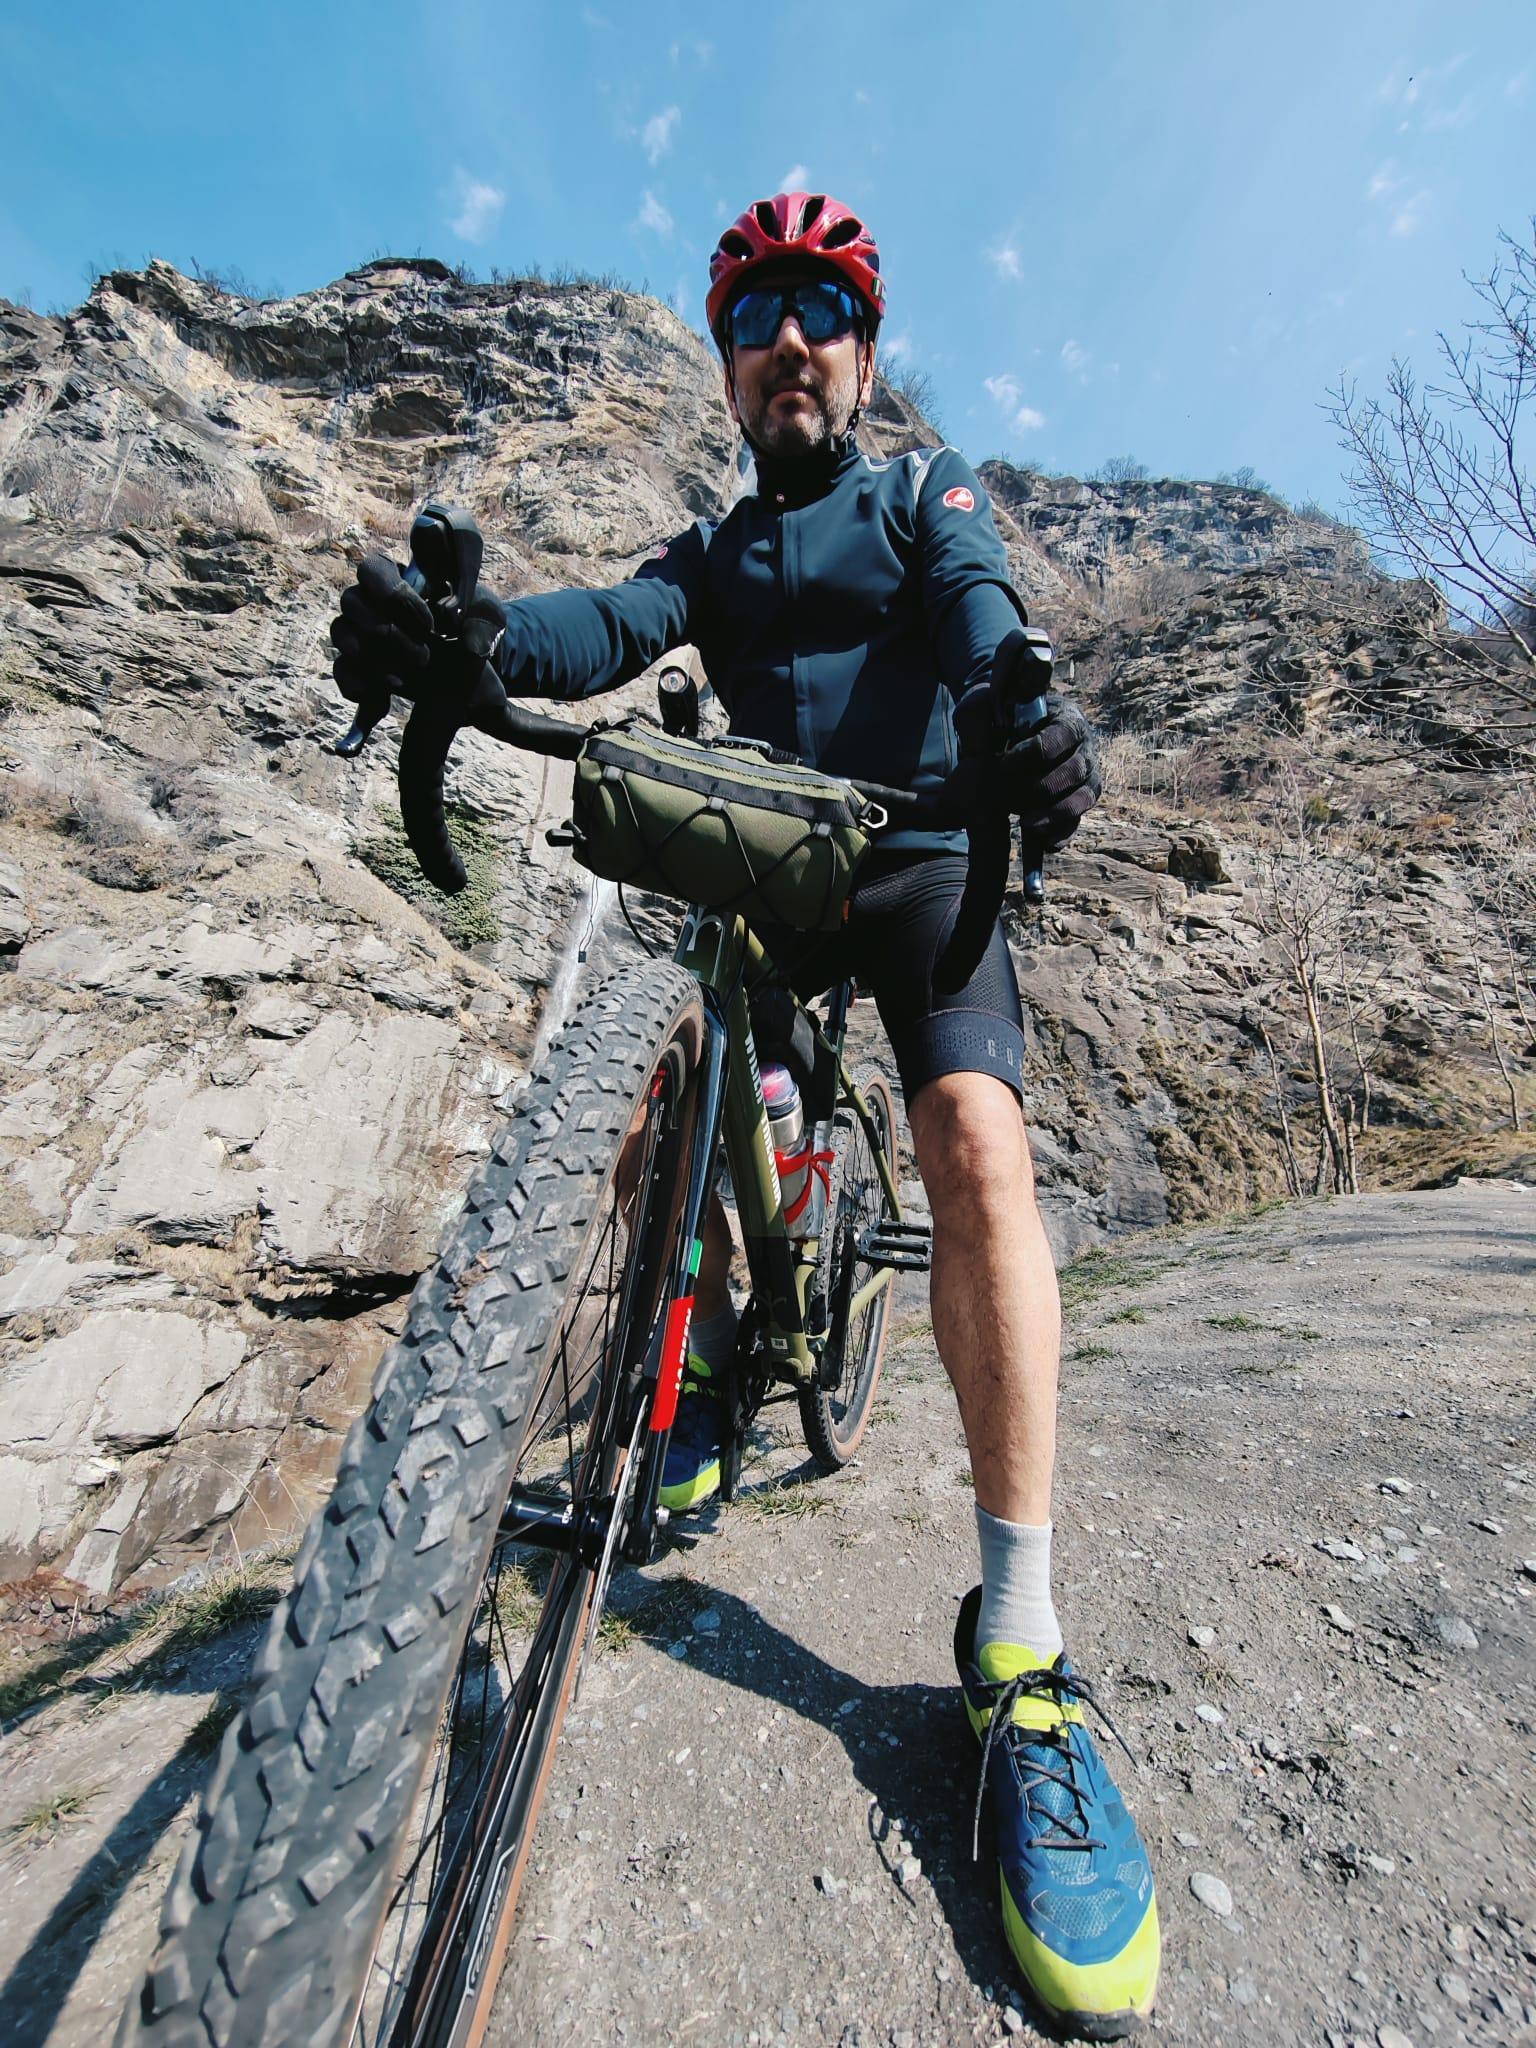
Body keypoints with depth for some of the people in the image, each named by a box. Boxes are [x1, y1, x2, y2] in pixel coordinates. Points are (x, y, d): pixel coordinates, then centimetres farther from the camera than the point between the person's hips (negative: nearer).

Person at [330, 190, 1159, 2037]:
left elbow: (984, 618, -10)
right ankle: (718, 1352, 14)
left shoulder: (928, 494, 15)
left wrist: (1025, 708, -35)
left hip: (926, 862, -3)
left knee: (975, 1140, -27)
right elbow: (616, 627, -4)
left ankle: (1019, 1641, -18)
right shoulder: (717, 550, 20)